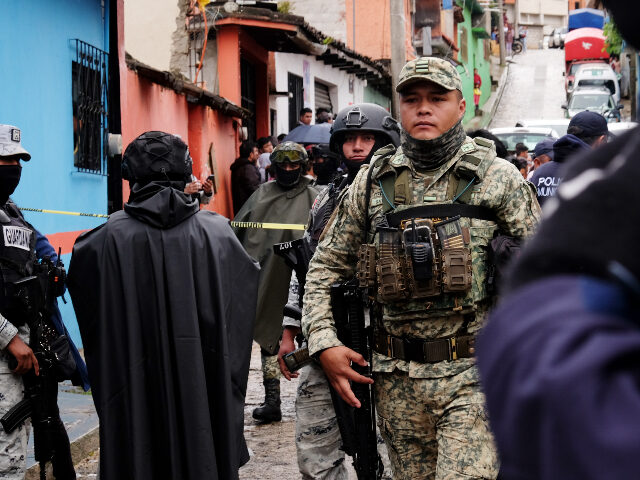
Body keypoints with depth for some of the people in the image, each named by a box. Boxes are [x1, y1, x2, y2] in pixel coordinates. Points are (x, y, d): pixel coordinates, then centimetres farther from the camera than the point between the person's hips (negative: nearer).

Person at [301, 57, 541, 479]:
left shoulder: (498, 178, 1)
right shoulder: (372, 183, 7)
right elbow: (326, 266, 13)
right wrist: (324, 344, 0)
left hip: (472, 375, -3)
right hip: (398, 378, 3)